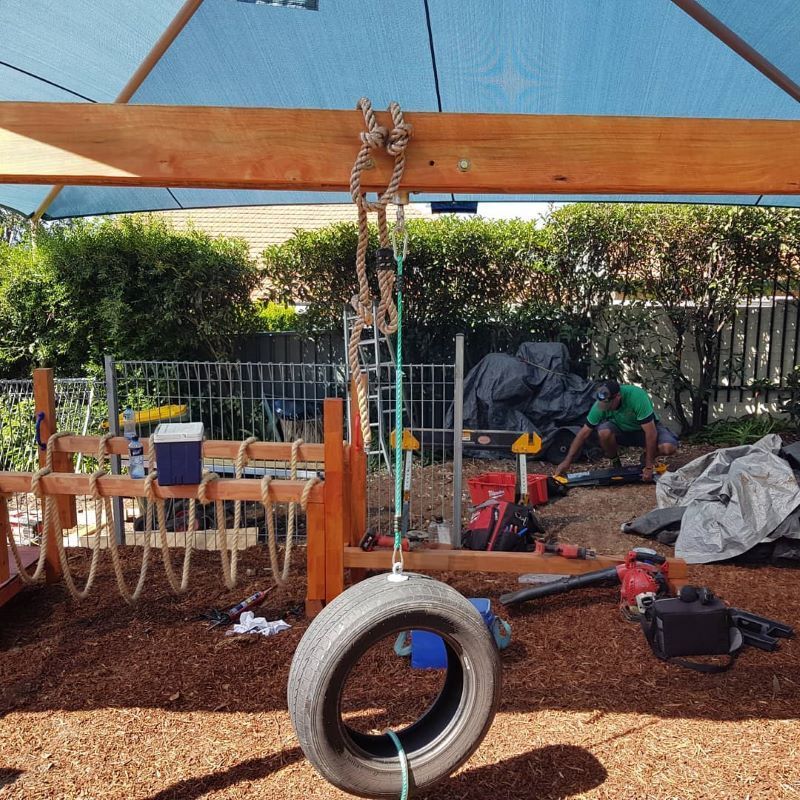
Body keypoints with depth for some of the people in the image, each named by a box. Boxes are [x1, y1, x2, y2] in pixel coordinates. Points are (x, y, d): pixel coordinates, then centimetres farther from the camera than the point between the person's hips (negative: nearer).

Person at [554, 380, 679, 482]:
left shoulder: (637, 396, -35)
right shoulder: (600, 404, -23)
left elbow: (650, 433, -33)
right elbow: (584, 433, -16)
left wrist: (649, 467, -31)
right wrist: (567, 461, -20)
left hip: (646, 428, -2)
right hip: (622, 430, 2)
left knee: (669, 447, -32)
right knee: (604, 432, -32)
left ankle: (647, 458, 2)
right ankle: (615, 463, -3)